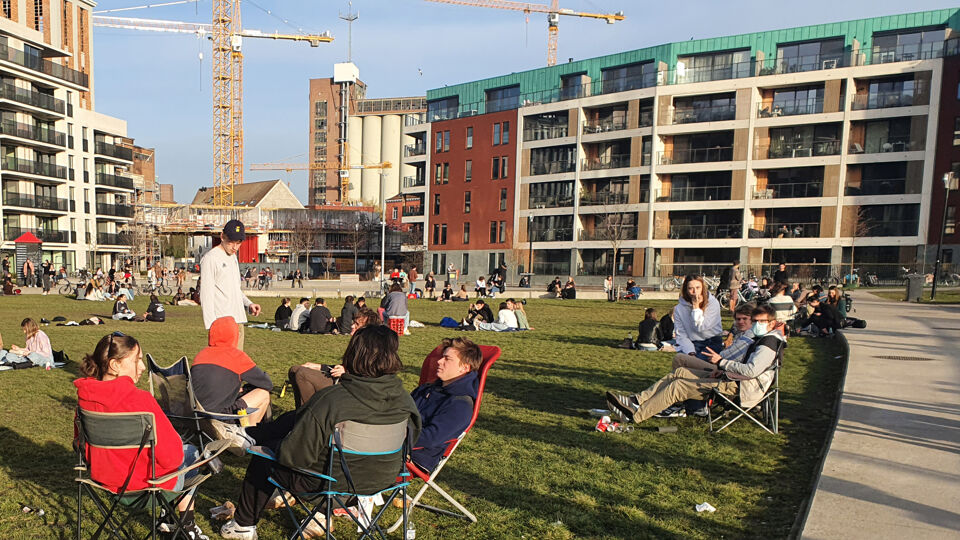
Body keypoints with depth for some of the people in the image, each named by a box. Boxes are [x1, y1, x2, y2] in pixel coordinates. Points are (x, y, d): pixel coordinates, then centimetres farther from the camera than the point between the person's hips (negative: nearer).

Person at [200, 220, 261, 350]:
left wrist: (248, 304, 8)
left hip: (238, 320, 8)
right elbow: (206, 294, -12)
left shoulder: (233, 257, 17)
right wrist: (211, 325, -17)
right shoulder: (210, 258, -8)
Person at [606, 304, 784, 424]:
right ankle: (638, 400, -1)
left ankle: (635, 414, -14)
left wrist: (722, 362, -19)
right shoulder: (761, 339, 18)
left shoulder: (769, 343, -14)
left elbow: (752, 370, -27)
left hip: (739, 388, -10)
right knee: (680, 372, 3)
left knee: (678, 386, -17)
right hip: (732, 378, 10)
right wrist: (723, 369, 7)